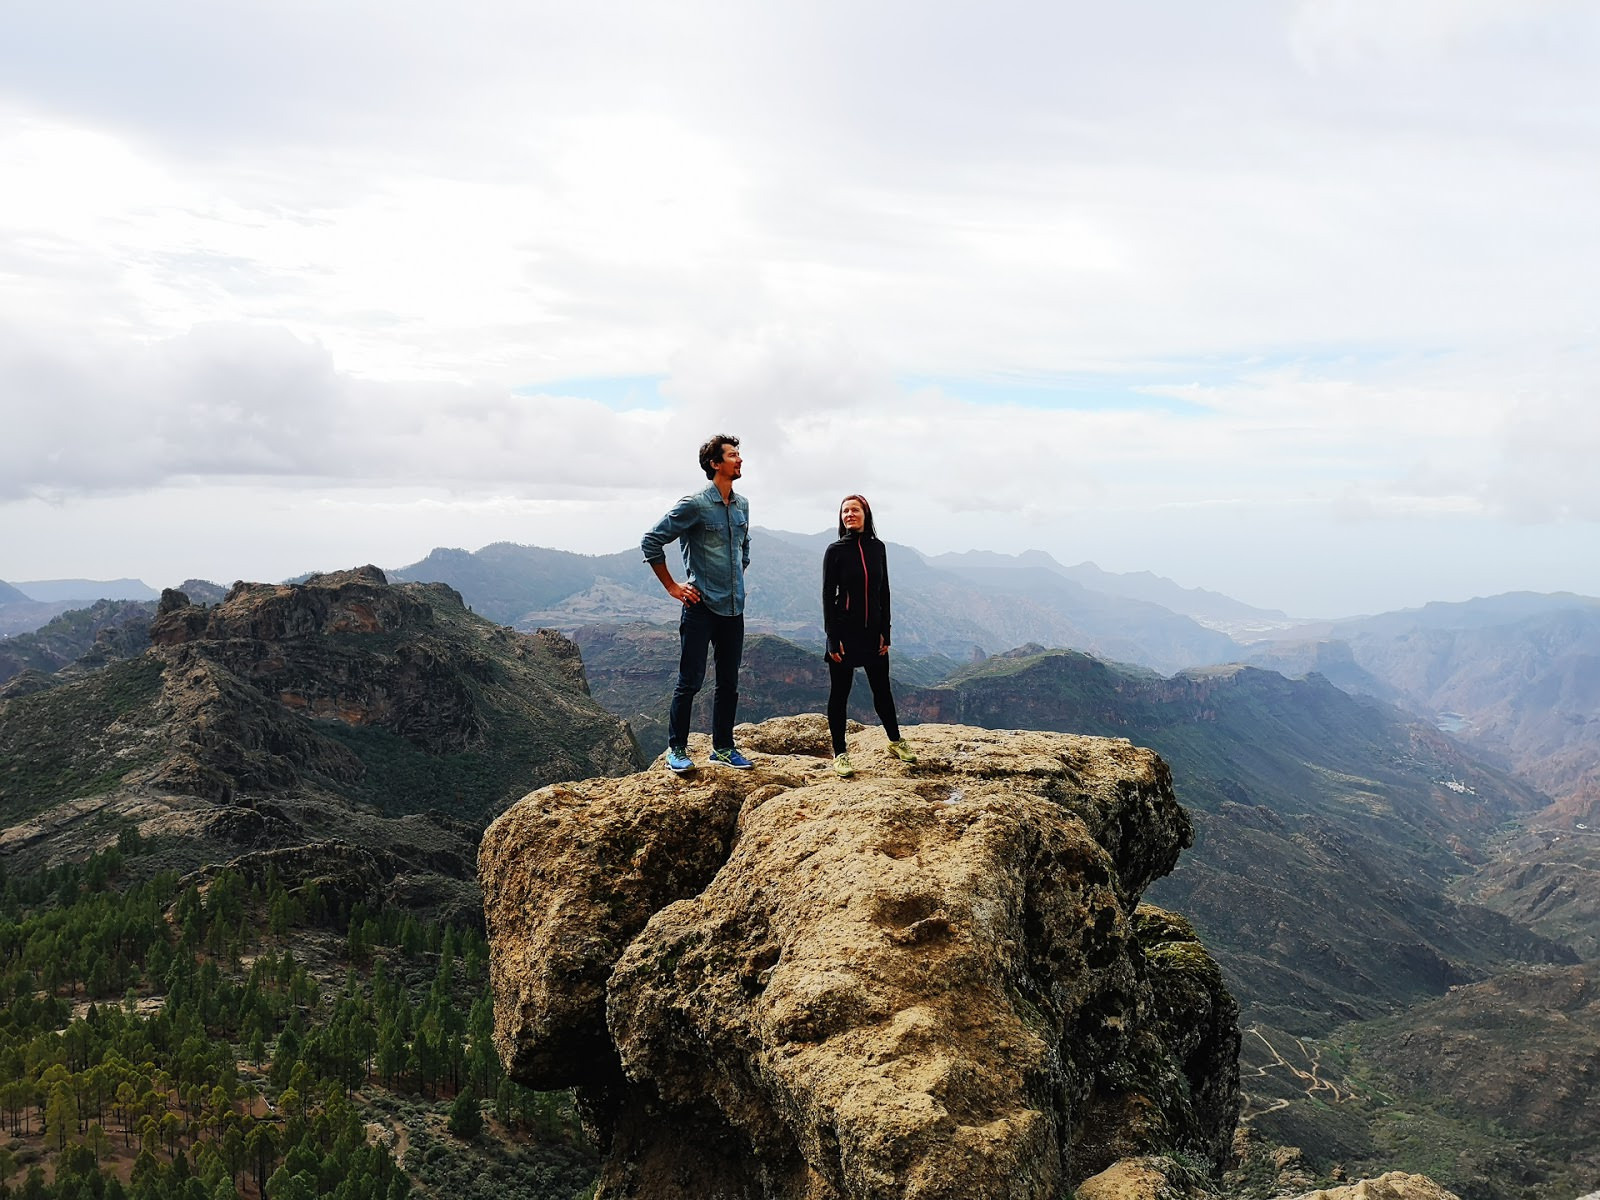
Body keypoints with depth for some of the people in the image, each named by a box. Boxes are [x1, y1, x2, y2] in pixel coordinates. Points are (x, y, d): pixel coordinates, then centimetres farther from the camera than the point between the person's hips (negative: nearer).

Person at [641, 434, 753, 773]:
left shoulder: (742, 505, 10)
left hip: (733, 608, 7)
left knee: (729, 683, 12)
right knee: (690, 681, -1)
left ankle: (722, 747, 23)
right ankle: (677, 749, 11)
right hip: (701, 606, -7)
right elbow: (651, 541, -10)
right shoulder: (694, 505, -12)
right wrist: (673, 587, -7)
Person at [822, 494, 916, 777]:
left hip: (873, 631, 3)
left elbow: (884, 591, 8)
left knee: (882, 689, 14)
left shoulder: (877, 548, 4)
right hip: (845, 631, -3)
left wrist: (885, 632, 3)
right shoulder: (835, 550, -6)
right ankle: (840, 754, 12)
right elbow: (828, 596, -7)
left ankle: (895, 741, 31)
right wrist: (833, 639, -12)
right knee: (839, 692, 4)